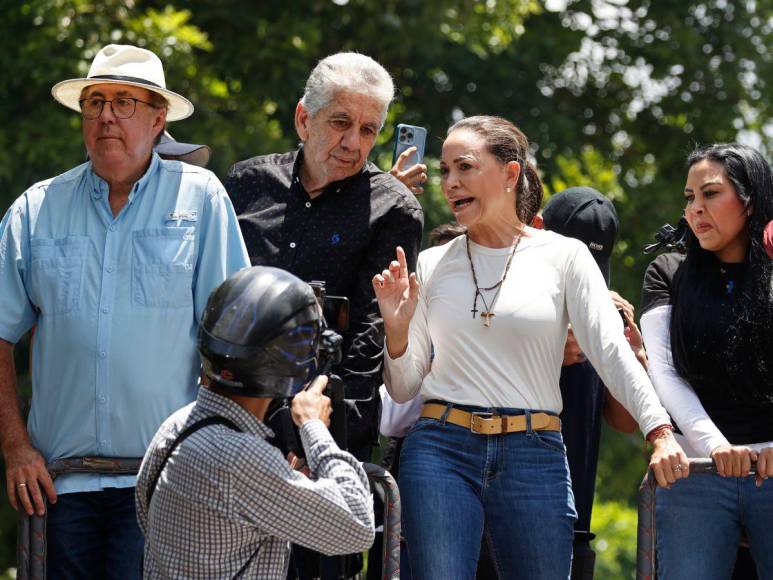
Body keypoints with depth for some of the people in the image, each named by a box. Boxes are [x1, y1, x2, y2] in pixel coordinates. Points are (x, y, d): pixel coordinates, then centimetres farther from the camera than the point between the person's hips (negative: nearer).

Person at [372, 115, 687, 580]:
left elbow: (611, 350, -6)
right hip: (441, 449, 1)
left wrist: (660, 431, -19)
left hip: (534, 454, -1)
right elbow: (404, 389, 13)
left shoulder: (563, 256, 4)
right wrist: (397, 329, -7)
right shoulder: (431, 265, 10)